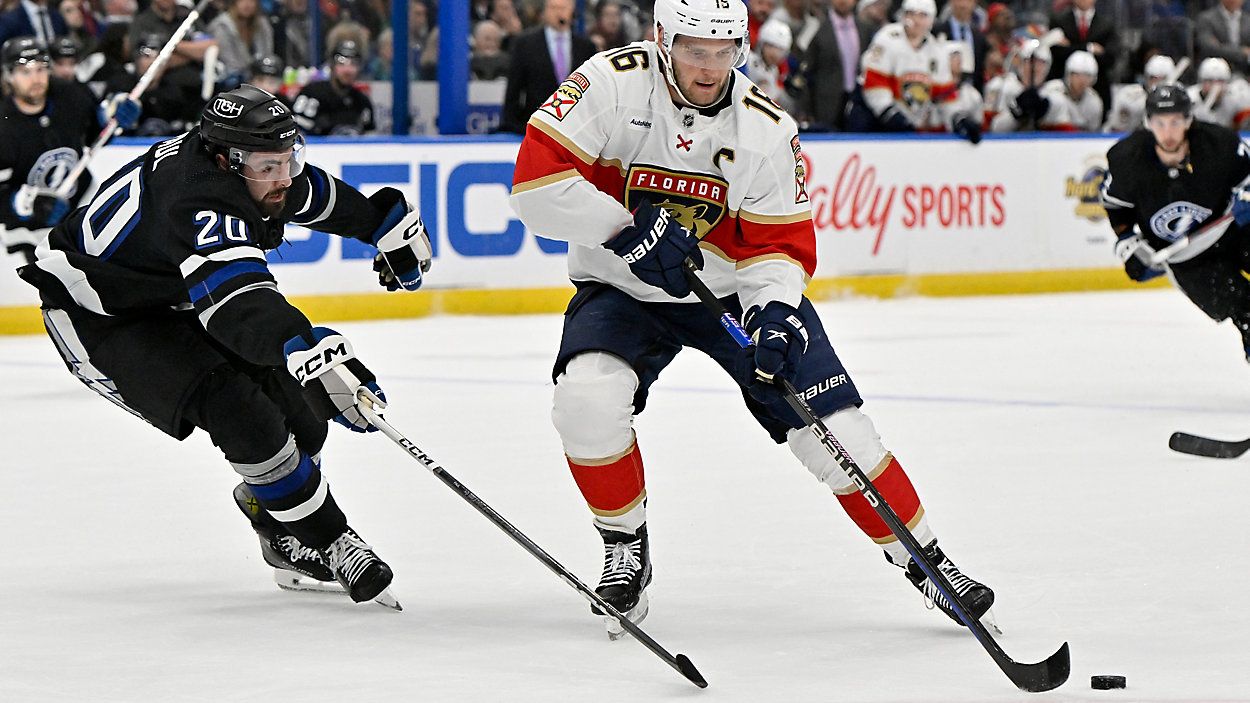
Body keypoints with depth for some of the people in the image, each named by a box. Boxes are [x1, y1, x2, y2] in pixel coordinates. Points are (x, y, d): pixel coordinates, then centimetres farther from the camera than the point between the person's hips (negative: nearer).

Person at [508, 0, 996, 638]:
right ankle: (625, 550, -4)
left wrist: (775, 312, -28)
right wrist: (627, 230, -32)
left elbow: (779, 244, -8)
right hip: (623, 290, -1)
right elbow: (536, 179, -25)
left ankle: (922, 559, 13)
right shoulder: (612, 85, -20)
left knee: (833, 428, -6)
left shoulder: (766, 128, -13)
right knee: (587, 395, -29)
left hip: (738, 290, 1)